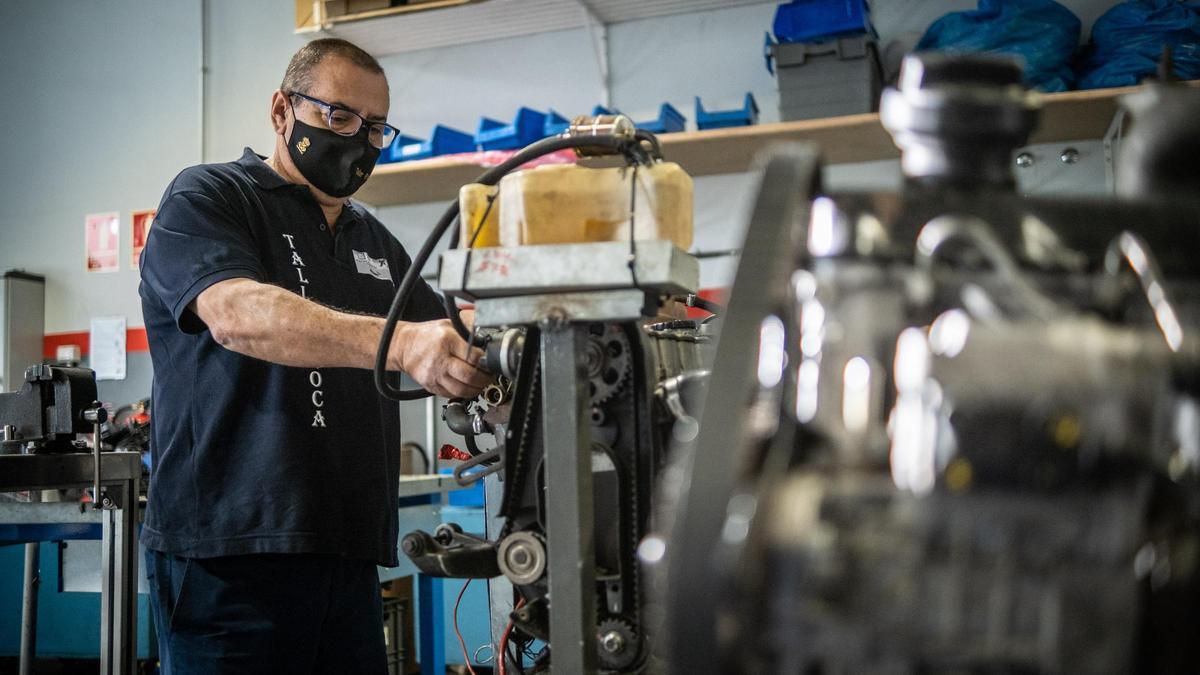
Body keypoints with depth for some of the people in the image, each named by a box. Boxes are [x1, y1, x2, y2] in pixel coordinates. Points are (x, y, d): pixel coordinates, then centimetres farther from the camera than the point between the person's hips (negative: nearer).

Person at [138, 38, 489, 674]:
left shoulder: (376, 244, 21)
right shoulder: (206, 197, 0)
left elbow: (454, 356, 25)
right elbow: (235, 314, -21)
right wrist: (400, 342, -34)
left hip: (349, 555, 6)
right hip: (227, 549, -6)